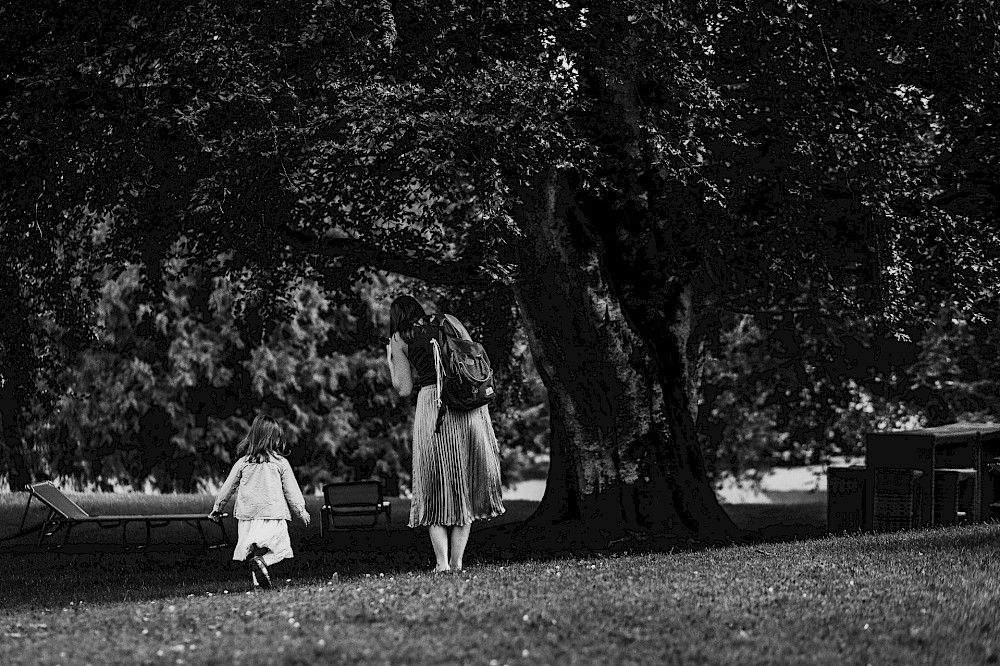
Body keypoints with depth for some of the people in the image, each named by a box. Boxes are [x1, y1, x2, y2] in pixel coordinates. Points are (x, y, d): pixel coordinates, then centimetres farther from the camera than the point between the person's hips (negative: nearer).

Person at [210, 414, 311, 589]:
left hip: (248, 514, 3)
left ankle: (257, 582, -5)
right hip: (273, 513, -3)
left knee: (252, 554, 9)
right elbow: (291, 491, 4)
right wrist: (301, 511, 15)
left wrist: (217, 507, 28)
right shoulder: (280, 463, 0)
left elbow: (228, 487, 14)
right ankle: (262, 561, -29)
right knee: (278, 549, -1)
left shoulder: (243, 463, 6)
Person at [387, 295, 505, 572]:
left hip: (432, 403, -3)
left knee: (435, 488, 6)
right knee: (464, 485, 12)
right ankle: (457, 561, 10)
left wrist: (390, 360, 20)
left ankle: (442, 562, -5)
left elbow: (404, 388, 6)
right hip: (471, 405, 3)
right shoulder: (448, 321, 16)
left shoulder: (400, 339, 8)